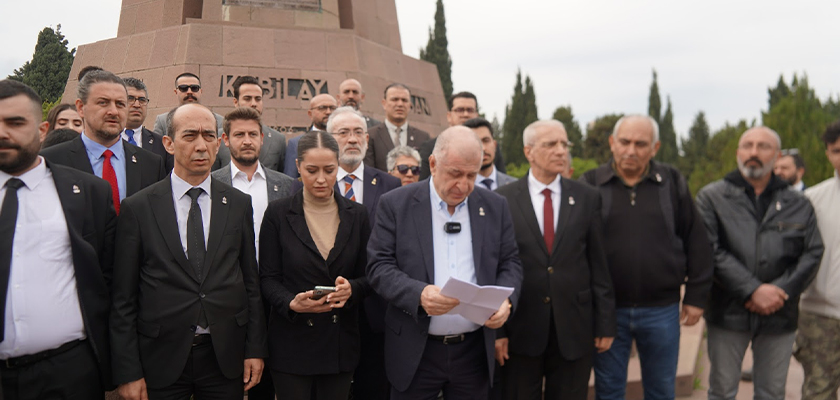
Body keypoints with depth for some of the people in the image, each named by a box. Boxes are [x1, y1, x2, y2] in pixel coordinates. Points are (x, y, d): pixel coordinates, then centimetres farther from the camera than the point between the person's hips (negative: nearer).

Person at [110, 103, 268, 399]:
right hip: (161, 358, -2)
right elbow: (123, 298, -3)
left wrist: (255, 348, 3)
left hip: (226, 357, 2)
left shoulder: (239, 204, 3)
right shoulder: (137, 208, -4)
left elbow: (251, 282, 5)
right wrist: (127, 372, -5)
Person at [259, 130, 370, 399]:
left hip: (341, 341, 2)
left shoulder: (356, 215, 4)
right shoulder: (278, 213, -2)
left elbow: (368, 275, 5)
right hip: (292, 340, -2)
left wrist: (351, 288, -16)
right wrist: (292, 303, -21)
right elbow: (268, 278, -2)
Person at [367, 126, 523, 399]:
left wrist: (506, 300, -11)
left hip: (475, 350, 3)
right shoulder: (396, 204, -4)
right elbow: (379, 266, -7)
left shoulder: (495, 207, 5)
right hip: (415, 352, -2)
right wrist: (419, 294, -24)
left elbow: (510, 264, 9)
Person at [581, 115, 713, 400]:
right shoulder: (590, 184, -3)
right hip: (607, 310, -1)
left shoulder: (673, 183, 2)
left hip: (661, 310, 1)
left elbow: (696, 242, 6)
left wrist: (696, 296, 4)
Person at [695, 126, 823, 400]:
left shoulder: (798, 205, 9)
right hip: (728, 313, -2)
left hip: (780, 315, 3)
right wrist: (752, 290, -17)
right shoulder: (712, 197, -1)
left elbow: (812, 254, 2)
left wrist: (780, 291, -13)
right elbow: (709, 251, -11)